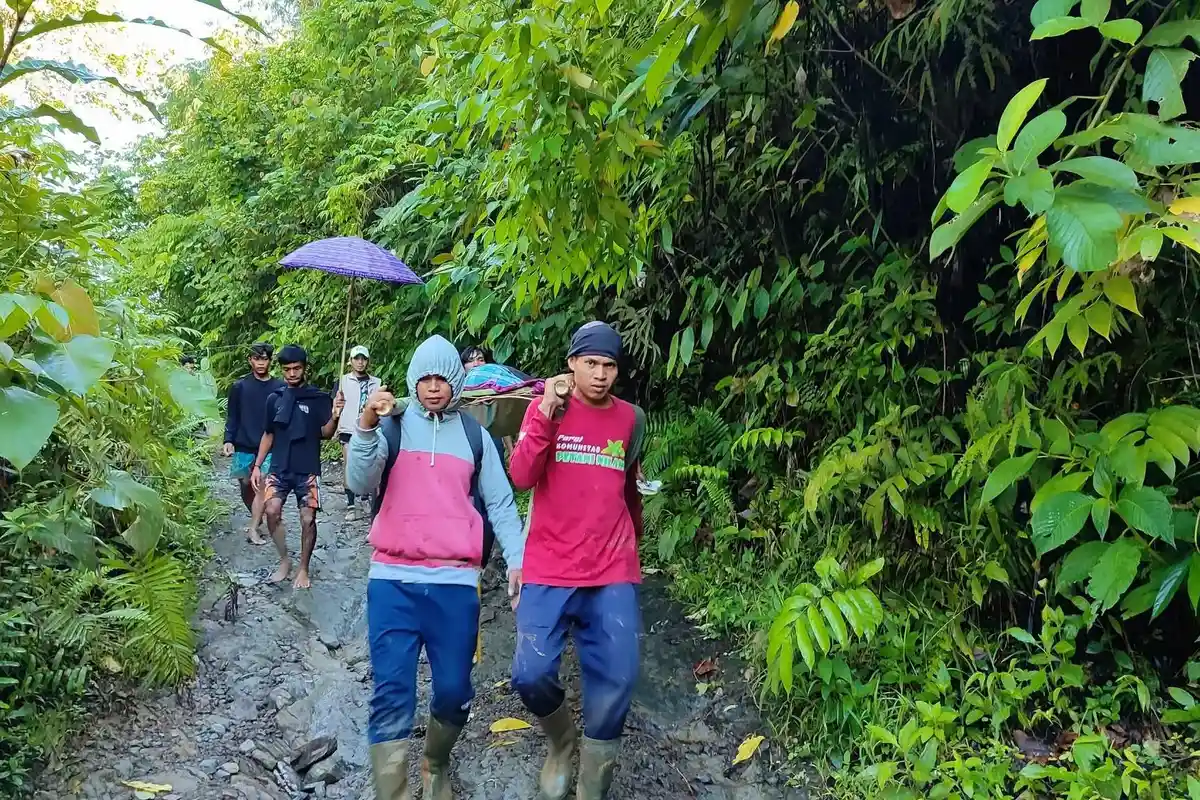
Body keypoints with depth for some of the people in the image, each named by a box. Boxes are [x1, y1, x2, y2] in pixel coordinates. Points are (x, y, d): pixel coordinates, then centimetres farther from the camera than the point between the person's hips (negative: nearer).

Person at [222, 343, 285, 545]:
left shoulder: (279, 387, 0)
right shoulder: (239, 386, 1)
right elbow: (232, 416, 3)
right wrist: (228, 440, -9)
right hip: (243, 447, 1)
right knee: (246, 487, 10)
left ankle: (254, 528, -4)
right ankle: (257, 521, 31)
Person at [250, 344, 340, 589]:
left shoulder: (318, 398, -3)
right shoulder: (274, 399, 6)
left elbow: (325, 434, -8)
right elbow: (268, 435, 15)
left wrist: (334, 417, -28)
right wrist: (257, 465, 10)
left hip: (308, 470, -2)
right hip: (279, 468, 2)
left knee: (308, 519, -3)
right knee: (272, 511, -14)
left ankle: (303, 569, 15)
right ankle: (284, 560, 7)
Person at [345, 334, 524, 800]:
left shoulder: (474, 436, 9)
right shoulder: (392, 426, 4)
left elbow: (500, 503, 12)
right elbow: (359, 485, -9)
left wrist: (517, 559, 0)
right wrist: (366, 426, -23)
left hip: (456, 583, 2)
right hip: (392, 581, -1)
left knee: (454, 692, 7)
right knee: (392, 695, -5)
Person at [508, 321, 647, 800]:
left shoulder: (631, 418, 6)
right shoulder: (546, 408, -1)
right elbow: (520, 478, -15)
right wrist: (547, 412, -22)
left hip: (613, 575, 2)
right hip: (549, 571, -2)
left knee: (616, 681, -3)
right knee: (530, 675, -10)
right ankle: (561, 739, 25)